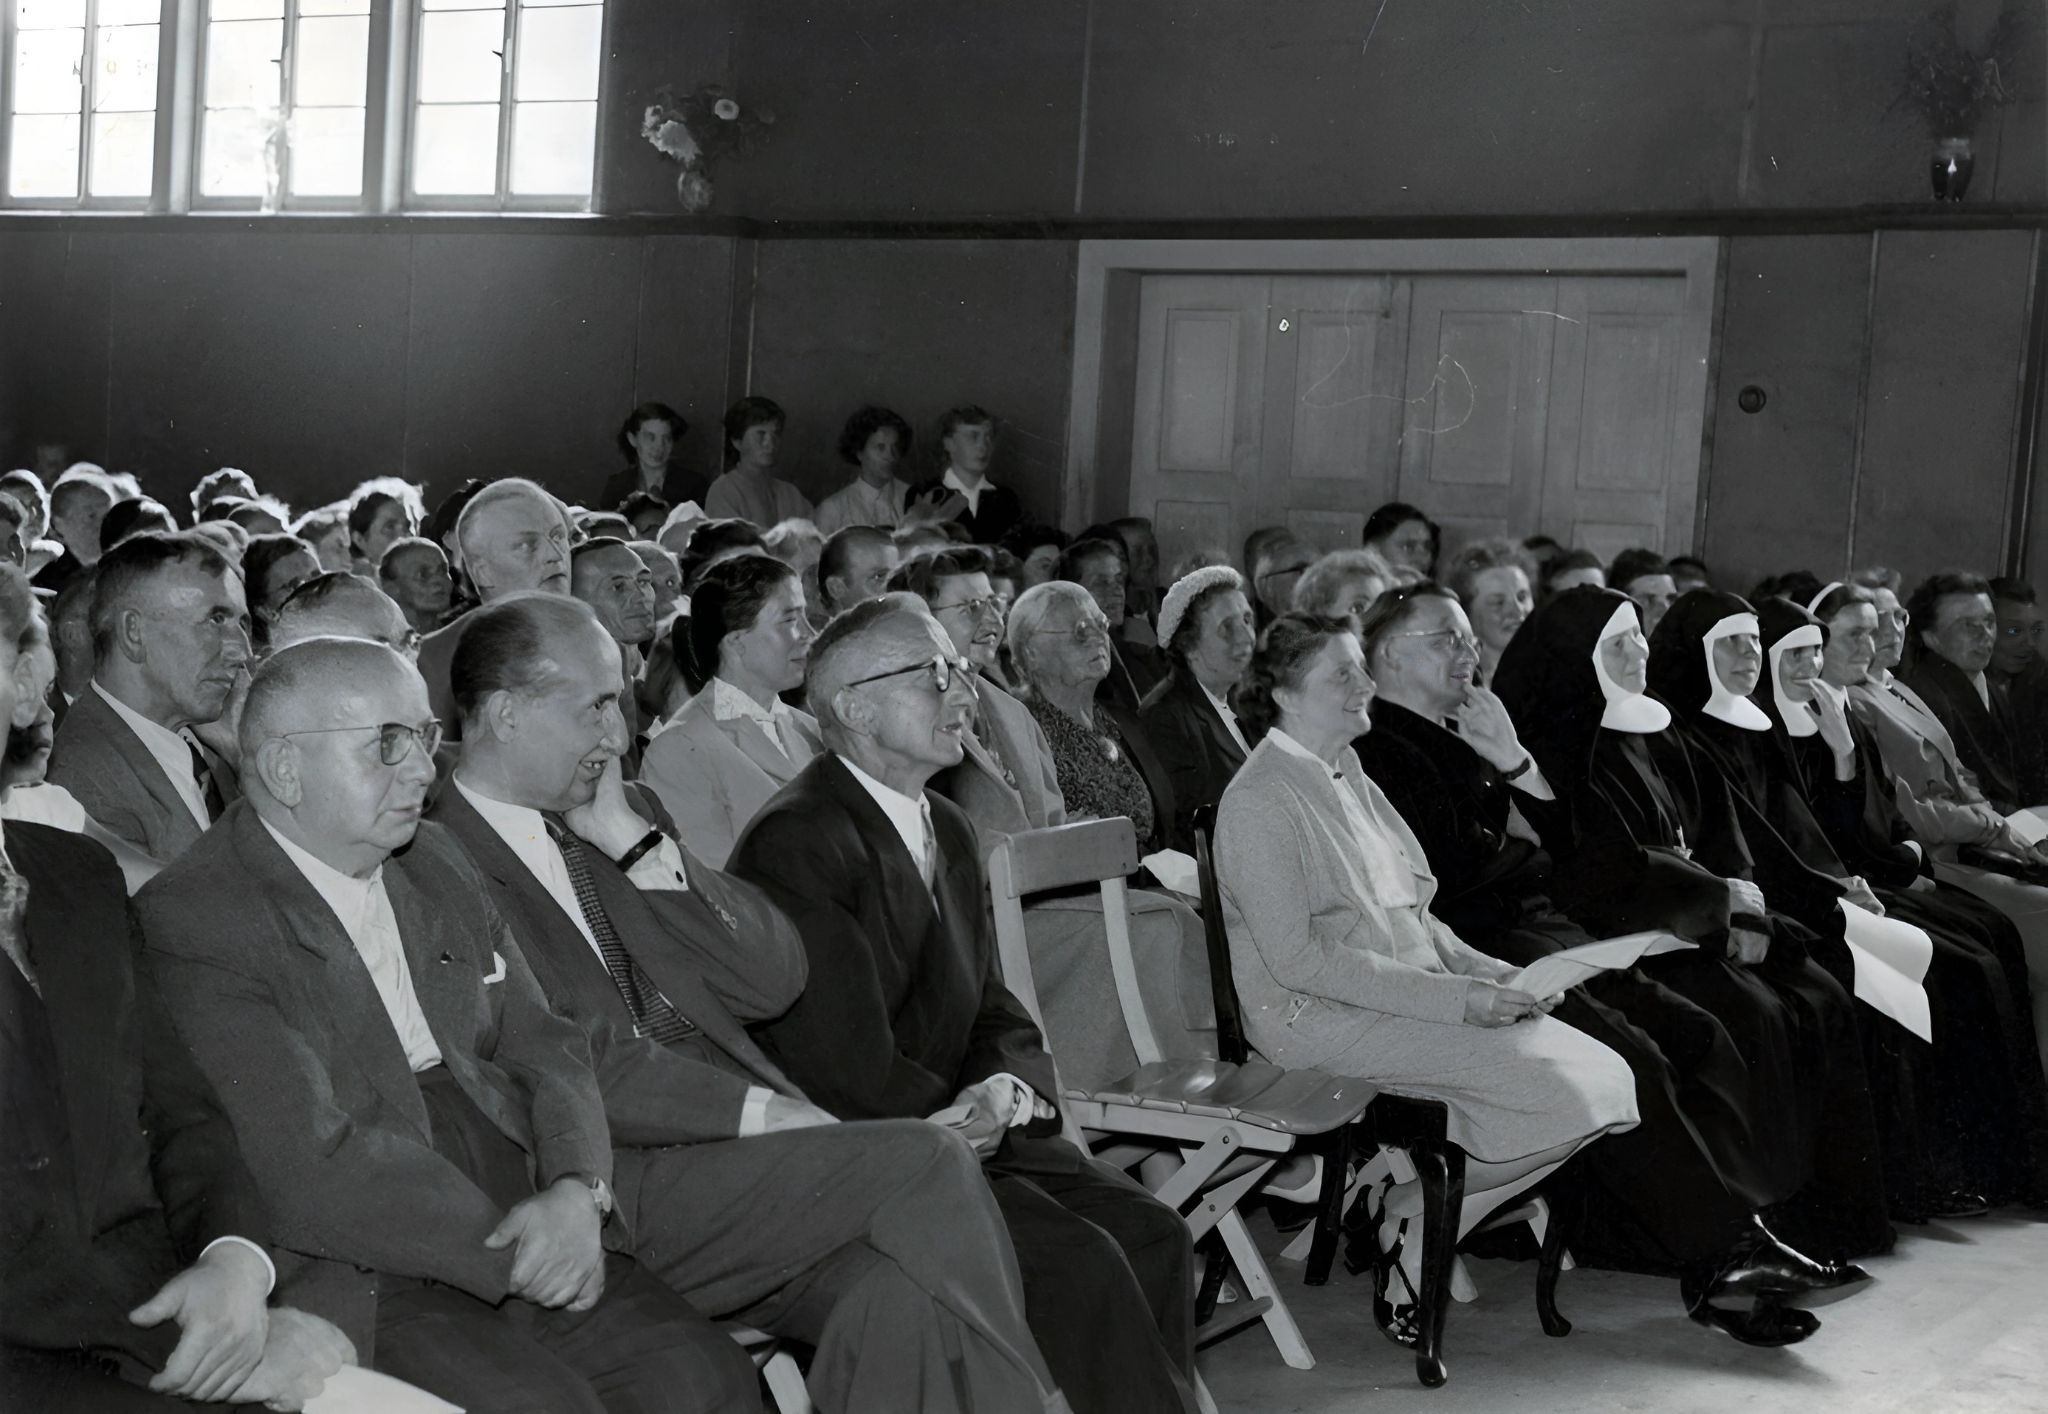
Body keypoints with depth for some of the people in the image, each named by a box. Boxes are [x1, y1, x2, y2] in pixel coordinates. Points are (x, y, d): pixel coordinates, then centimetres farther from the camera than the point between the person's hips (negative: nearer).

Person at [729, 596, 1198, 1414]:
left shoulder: (947, 829, 14)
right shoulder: (798, 841, -16)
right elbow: (852, 1069, -21)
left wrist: (1007, 1088, -7)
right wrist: (977, 1114, -7)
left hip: (949, 1128, 9)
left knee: (1150, 1235, -8)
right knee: (1078, 1261, -22)